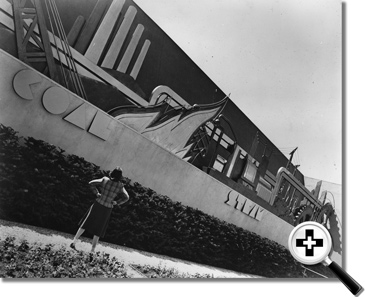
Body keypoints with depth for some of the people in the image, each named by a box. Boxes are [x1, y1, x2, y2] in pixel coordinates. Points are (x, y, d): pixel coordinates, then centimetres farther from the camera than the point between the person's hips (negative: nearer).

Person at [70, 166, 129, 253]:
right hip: (107, 209, 0)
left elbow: (91, 183, -7)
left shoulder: (105, 179, -7)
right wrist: (116, 203, 0)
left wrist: (97, 193, -1)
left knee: (85, 224, 15)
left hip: (97, 205, 0)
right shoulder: (120, 186, -8)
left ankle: (73, 242, 13)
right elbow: (126, 197, -9)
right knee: (97, 231, 13)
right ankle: (92, 250, 17)